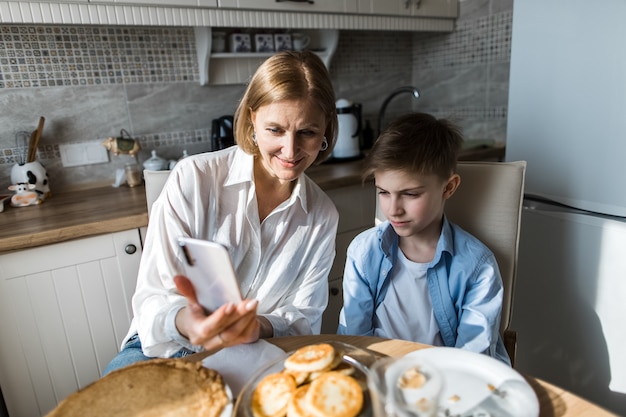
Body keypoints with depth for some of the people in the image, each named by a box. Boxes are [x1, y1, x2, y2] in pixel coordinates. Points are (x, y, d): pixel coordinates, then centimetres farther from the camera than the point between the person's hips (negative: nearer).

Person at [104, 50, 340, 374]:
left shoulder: (323, 217, -2)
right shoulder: (193, 179, -13)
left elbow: (303, 320, 0)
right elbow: (152, 298, -12)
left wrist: (260, 327, -23)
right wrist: (185, 321, -36)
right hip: (166, 350, -2)